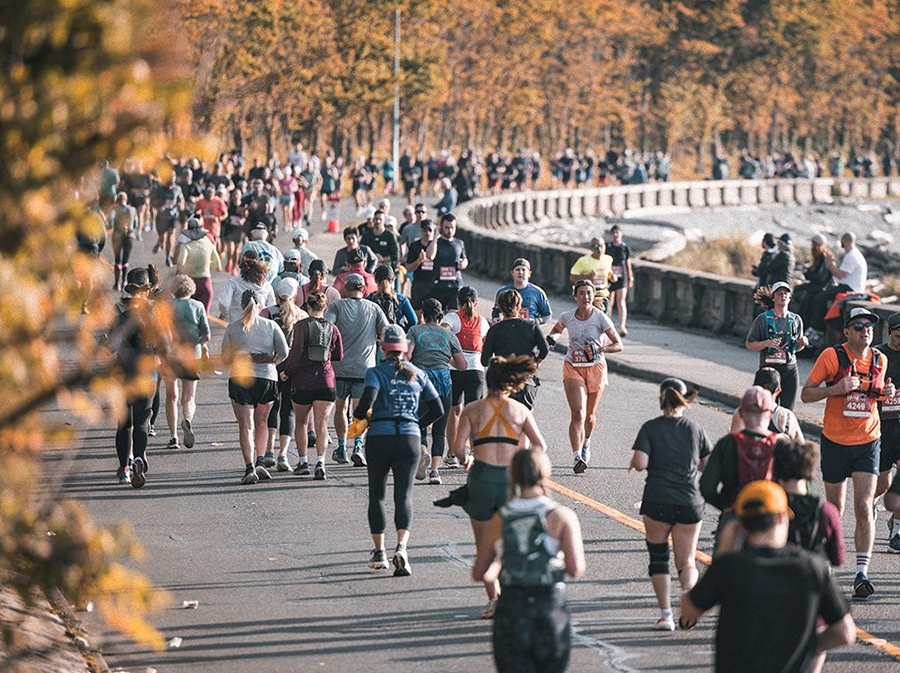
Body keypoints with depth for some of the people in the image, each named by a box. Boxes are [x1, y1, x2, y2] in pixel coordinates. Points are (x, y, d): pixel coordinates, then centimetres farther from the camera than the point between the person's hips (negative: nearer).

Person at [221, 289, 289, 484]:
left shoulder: (232, 327, 3)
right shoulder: (270, 325, 4)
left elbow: (226, 357, -1)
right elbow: (284, 352, -3)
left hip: (239, 378, -1)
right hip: (267, 377, 1)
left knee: (246, 425, -1)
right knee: (261, 421, 18)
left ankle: (249, 468, -13)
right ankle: (261, 462, 5)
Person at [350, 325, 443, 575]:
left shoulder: (376, 372, 0)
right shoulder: (417, 374, 10)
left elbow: (368, 398, -18)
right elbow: (437, 409, 11)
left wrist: (359, 418, 1)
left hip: (379, 436, -2)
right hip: (409, 439, 2)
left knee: (376, 495, 12)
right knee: (404, 496, -1)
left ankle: (379, 551, 11)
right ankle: (401, 546, -23)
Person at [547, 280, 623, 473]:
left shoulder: (600, 318, -11)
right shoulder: (567, 317, -5)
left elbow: (619, 345, -11)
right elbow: (557, 329, 19)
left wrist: (600, 349, -27)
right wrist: (550, 337, -3)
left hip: (595, 368, 0)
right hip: (573, 368, 0)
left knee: (589, 415, 13)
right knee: (578, 413, -17)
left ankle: (586, 444, 44)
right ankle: (577, 457, -22)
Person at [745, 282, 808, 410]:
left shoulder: (796, 319, 11)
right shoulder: (763, 319, -1)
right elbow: (749, 344, -1)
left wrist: (802, 343, -3)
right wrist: (767, 343, -17)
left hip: (790, 370, 3)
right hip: (769, 369, -3)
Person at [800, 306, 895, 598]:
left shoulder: (879, 360, 4)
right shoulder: (832, 356, -8)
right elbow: (806, 393, -6)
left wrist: (885, 393, -1)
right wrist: (836, 389, -22)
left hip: (868, 442, 2)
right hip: (835, 442, -1)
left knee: (864, 507, -11)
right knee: (835, 507, 10)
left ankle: (862, 573, -12)